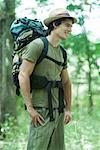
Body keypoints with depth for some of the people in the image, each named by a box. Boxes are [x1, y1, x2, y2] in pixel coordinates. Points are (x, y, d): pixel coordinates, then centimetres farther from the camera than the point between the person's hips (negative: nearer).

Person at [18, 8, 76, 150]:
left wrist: (68, 109, 16)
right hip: (42, 110, -8)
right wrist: (30, 108, -17)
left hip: (58, 110, 8)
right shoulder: (37, 45, -8)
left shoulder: (61, 52, 16)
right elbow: (23, 75, -14)